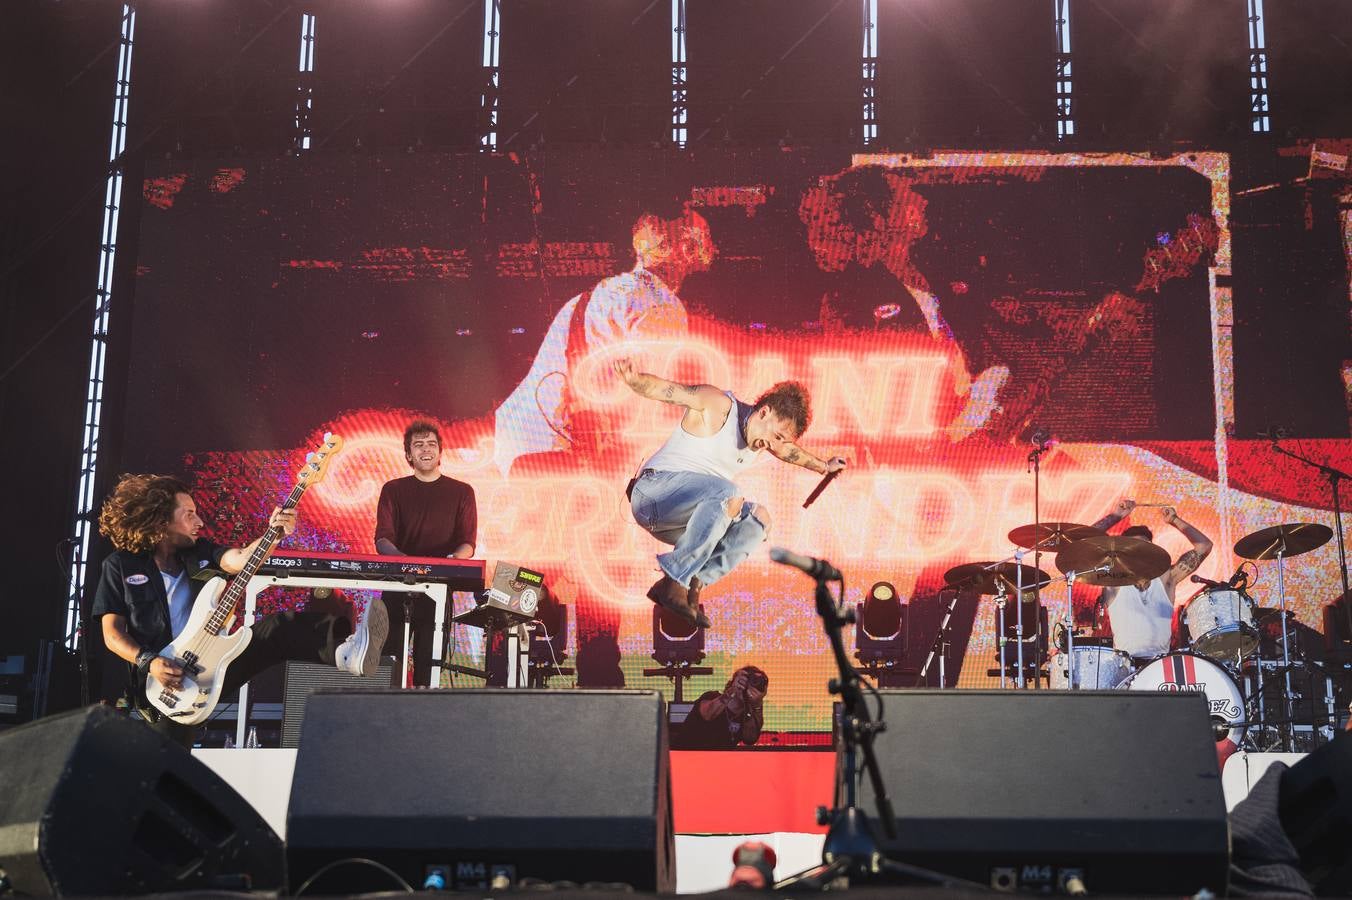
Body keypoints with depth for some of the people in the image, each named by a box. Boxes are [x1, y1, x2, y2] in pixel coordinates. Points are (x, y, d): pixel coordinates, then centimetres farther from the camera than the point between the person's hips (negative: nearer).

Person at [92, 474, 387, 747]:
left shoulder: (199, 552, 11)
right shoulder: (121, 565, 1)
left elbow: (240, 560, -9)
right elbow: (112, 632, -3)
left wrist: (274, 533, -26)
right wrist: (148, 662, -19)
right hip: (163, 676, -2)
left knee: (278, 629, -25)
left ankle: (345, 652, -50)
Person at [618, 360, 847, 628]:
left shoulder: (763, 438, 13)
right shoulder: (717, 406, -11)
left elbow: (789, 451, 36)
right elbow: (661, 388, -19)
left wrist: (824, 466, 51)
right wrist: (634, 378, -40)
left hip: (681, 520, 9)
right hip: (655, 488, -8)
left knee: (758, 520, -7)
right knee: (728, 494, -32)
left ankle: (693, 584, -17)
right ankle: (673, 582, -30)